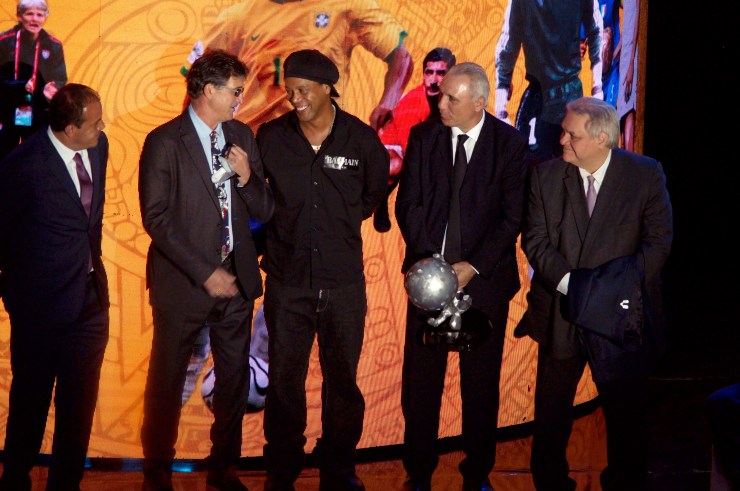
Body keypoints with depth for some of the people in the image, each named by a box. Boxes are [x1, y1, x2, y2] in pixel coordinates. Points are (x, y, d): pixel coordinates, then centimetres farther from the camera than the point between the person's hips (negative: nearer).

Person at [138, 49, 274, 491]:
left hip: (237, 279, 5)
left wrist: (248, 178, -12)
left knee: (235, 379, 13)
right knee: (167, 380, 8)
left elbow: (265, 210, 9)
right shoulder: (164, 142, -9)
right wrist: (204, 273, -16)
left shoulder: (242, 136, 7)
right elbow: (156, 218, -13)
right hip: (183, 284, -5)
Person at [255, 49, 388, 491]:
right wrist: (287, 226, 7)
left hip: (344, 283, 0)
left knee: (343, 379, 10)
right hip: (287, 280, 0)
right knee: (284, 379, 8)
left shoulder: (362, 140, -4)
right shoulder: (271, 137, -3)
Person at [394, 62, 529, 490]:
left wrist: (472, 267, -13)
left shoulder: (511, 144, -3)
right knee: (420, 378, 3)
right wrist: (427, 260, -9)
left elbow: (513, 217, -6)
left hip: (484, 278, -1)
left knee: (481, 381, 7)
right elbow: (408, 203, 2)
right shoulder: (423, 137, 3)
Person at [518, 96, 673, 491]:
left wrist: (614, 287, -19)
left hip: (622, 316, -1)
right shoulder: (546, 175, 0)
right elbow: (535, 240, -4)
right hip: (560, 313, 2)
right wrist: (570, 284, -18)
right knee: (551, 413, 10)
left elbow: (658, 241, -7)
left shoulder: (646, 174, -5)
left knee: (625, 413, 9)